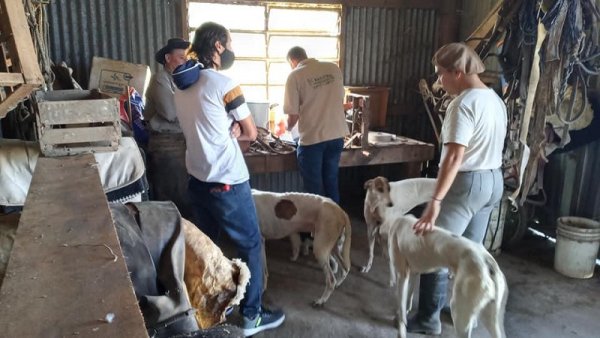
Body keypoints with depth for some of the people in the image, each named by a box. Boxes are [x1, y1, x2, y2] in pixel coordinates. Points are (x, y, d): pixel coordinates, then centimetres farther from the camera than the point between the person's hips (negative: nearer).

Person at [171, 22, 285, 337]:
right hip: (227, 183, -8)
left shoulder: (182, 85, 7)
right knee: (251, 245, 7)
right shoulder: (224, 84, -17)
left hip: (197, 180, 8)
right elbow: (251, 133, -9)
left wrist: (228, 131, -1)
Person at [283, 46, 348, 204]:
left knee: (314, 187, 8)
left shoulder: (295, 76, -7)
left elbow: (293, 114, -7)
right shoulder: (334, 68, 7)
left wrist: (288, 128, 13)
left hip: (311, 138, -5)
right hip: (336, 134, 5)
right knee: (331, 182, 17)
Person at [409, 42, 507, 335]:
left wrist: (435, 202, -32)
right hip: (494, 181, 9)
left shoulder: (463, 104, -20)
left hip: (467, 183, -9)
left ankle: (428, 319, 11)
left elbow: (454, 157, -29)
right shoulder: (495, 100, 9)